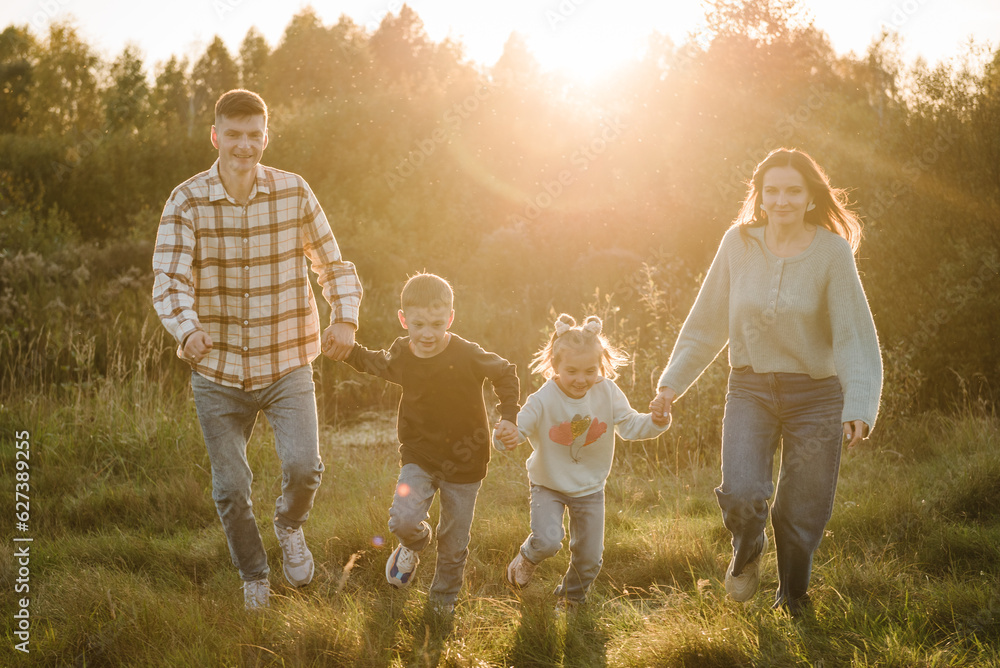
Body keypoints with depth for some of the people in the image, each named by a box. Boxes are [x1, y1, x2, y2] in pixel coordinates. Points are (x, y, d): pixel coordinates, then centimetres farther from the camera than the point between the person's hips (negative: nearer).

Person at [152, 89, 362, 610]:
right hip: (218, 371, 0)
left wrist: (345, 317, -16)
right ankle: (253, 577, 35)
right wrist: (187, 331, -37)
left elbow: (333, 264, 4)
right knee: (231, 489, 7)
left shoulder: (293, 192, -4)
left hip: (286, 364, 0)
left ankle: (290, 524, 18)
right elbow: (169, 282, -16)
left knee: (303, 465, -19)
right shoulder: (186, 202, -8)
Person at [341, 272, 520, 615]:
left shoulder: (468, 356, -20)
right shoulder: (400, 356, -8)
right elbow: (374, 363, 17)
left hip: (464, 462, -1)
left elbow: (505, 374, -2)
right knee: (403, 519, -23)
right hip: (419, 457, 1)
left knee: (454, 543, 11)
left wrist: (509, 417, -11)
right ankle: (413, 546, 15)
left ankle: (443, 598, 39)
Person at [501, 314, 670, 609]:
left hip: (590, 487, 3)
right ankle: (528, 558, 15)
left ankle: (571, 597, 42)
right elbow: (518, 427, -25)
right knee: (547, 541, -24)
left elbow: (630, 426, -9)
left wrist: (656, 422, -29)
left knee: (590, 556, 10)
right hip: (549, 484, -3)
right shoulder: (543, 400, -24)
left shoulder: (608, 393, -15)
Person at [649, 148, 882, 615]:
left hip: (814, 393, -1)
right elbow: (707, 322, 7)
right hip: (750, 388, 1)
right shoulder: (739, 242, -4)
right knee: (741, 494, -19)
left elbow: (854, 335, -11)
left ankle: (793, 604, 34)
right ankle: (746, 553, 19)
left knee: (800, 516, 5)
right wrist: (673, 381, 6)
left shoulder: (832, 251, -10)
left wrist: (858, 407, -22)